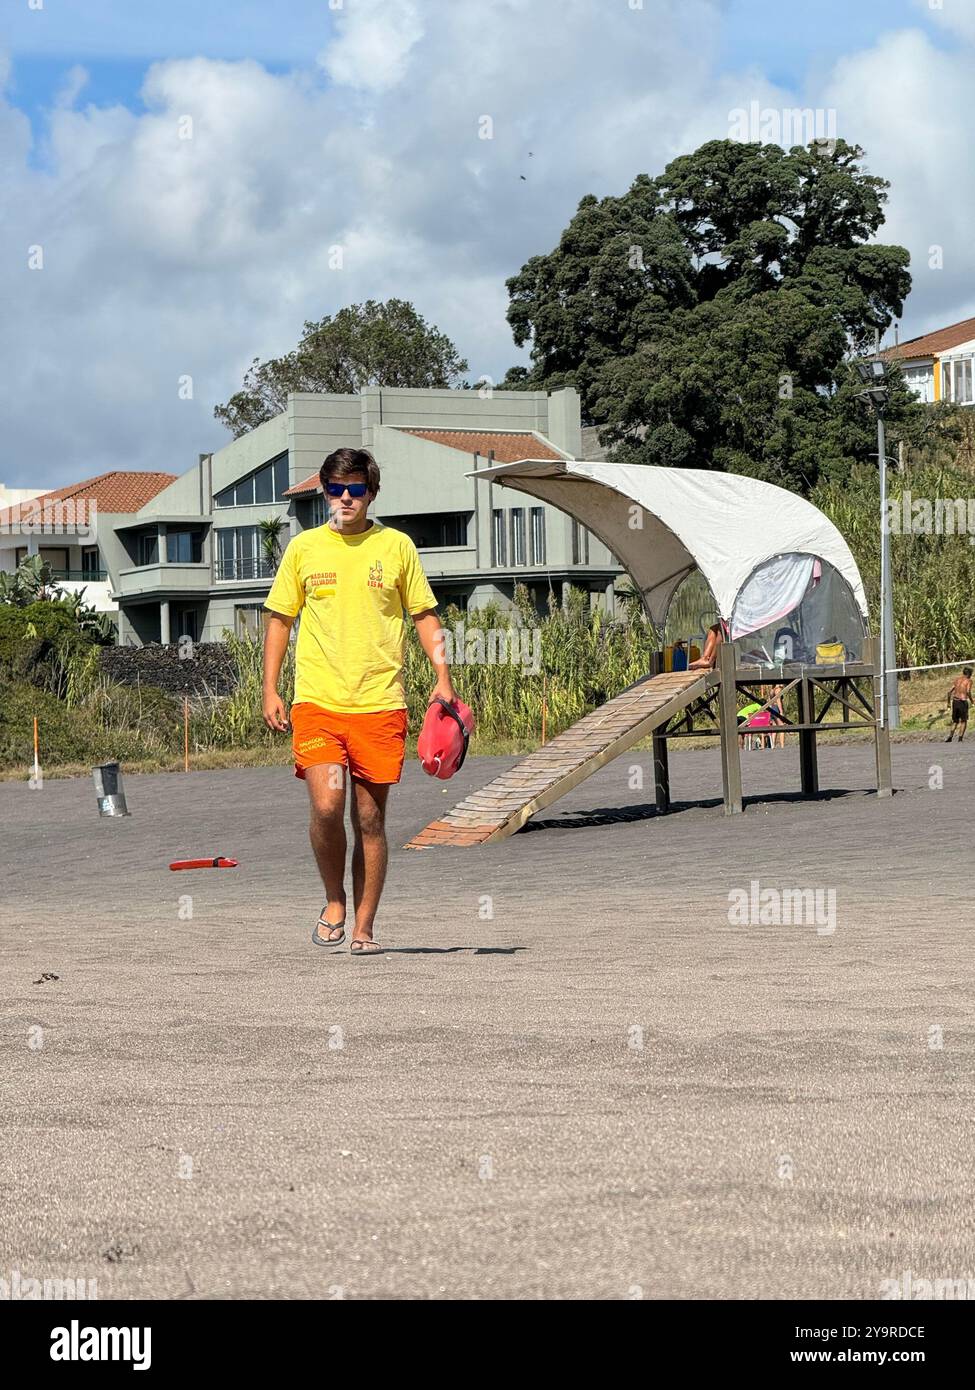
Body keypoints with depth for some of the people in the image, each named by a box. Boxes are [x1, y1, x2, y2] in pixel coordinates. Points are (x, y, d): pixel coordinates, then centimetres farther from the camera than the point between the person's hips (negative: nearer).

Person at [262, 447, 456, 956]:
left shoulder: (396, 546, 7)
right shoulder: (304, 547, 8)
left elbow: (424, 614, 13)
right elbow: (279, 620, 13)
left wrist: (442, 676, 0)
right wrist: (270, 691, 6)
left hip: (380, 703, 0)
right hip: (317, 701, 0)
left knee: (370, 819, 2)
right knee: (326, 806, -17)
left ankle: (363, 927, 13)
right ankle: (334, 902, 7)